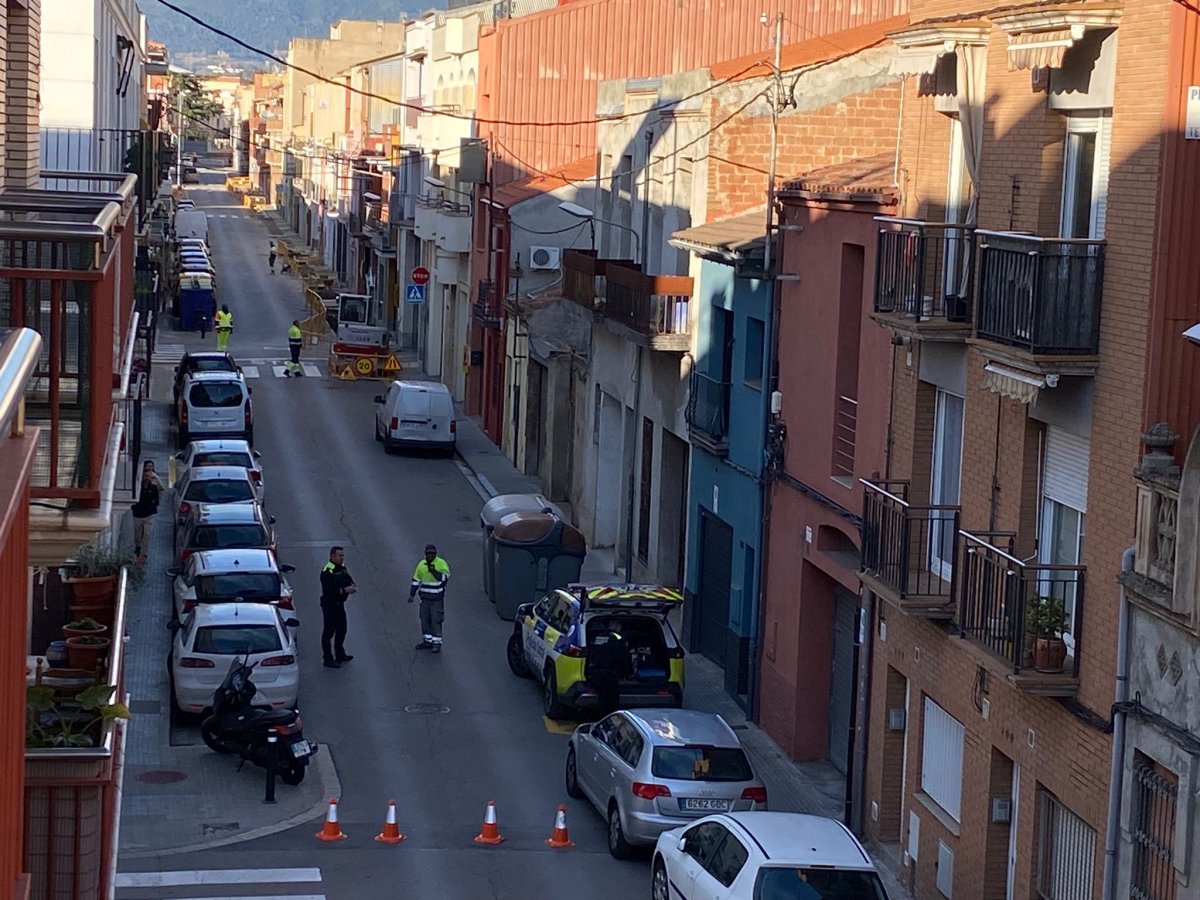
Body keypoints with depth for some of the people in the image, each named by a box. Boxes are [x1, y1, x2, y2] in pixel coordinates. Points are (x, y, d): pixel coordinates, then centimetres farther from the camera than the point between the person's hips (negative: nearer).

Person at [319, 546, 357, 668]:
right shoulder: (327, 571, -21)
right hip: (329, 605, -9)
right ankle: (328, 659, 7)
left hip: (339, 604, 9)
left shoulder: (341, 568, 7)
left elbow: (348, 579, 15)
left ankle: (340, 655, 36)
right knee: (329, 632, 0)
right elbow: (329, 591, -28)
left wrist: (353, 586, -8)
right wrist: (344, 590, -29)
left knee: (341, 630, 20)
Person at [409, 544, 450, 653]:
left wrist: (434, 571, -27)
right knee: (425, 619, 10)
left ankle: (437, 643, -1)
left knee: (436, 620, -5)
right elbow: (416, 580, 14)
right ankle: (427, 641, 20)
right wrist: (412, 594, 12)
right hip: (425, 598, 5)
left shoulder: (441, 563, -7)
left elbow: (445, 577, -18)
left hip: (437, 599, -5)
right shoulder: (421, 564, 8)